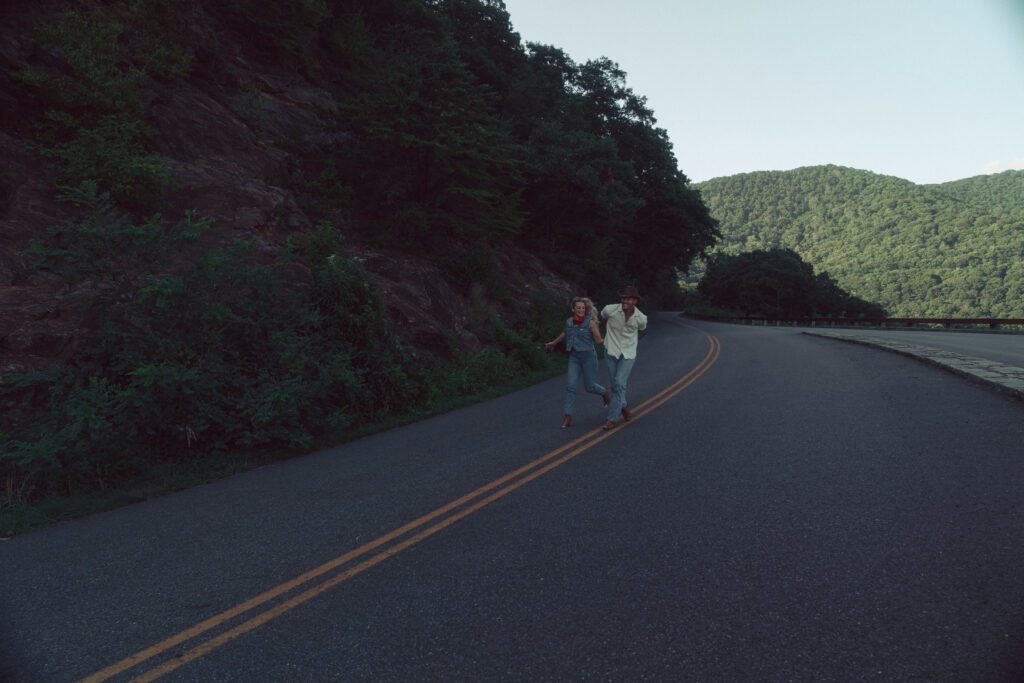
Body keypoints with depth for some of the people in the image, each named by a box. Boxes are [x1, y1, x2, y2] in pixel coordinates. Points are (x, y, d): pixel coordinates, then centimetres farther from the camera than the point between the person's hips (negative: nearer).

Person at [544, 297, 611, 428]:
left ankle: (605, 393, 39)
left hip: (588, 355, -3)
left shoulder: (590, 321, -10)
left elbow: (598, 340, -7)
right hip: (574, 357, 4)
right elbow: (565, 333, 25)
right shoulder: (569, 321, 3)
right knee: (571, 386, -6)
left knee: (589, 386, 5)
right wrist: (553, 343, 39)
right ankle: (568, 417, -1)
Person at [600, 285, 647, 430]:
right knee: (615, 384, 8)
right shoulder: (610, 309, -16)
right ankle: (624, 406, 35)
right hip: (611, 351, 2)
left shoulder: (641, 318, -14)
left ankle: (611, 419, -7)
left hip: (628, 354, -2)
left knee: (620, 383, -13)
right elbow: (603, 317, 10)